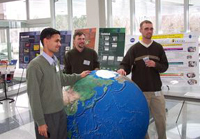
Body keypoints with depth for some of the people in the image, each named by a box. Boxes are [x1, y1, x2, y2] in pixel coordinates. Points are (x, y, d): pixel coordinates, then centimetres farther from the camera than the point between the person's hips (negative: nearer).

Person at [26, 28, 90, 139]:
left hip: (61, 111, 7)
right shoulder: (35, 65, -21)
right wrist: (40, 122, -15)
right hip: (47, 115, -7)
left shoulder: (56, 61, 4)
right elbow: (34, 96, -18)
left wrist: (79, 76, 23)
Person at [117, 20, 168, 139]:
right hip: (139, 91, -1)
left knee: (161, 120, 11)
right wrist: (122, 70, -26)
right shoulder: (134, 48, 1)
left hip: (156, 90, 2)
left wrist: (155, 65, -13)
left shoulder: (158, 48, 6)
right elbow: (126, 65, -4)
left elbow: (165, 66, 6)